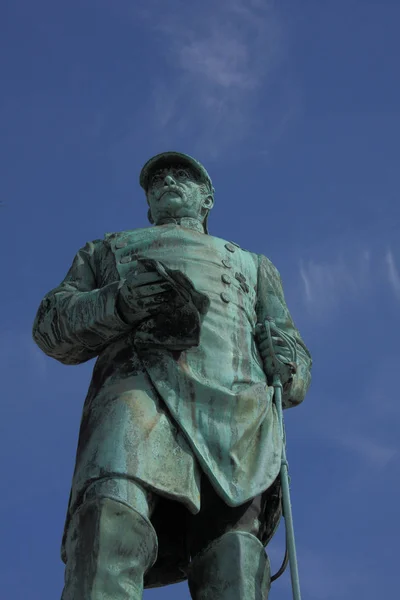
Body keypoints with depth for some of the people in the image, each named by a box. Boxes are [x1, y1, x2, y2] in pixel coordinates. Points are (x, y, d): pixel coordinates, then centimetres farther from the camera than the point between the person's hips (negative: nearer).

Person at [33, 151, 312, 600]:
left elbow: (292, 362, 29)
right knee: (111, 525, -34)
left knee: (232, 562, -26)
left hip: (239, 407, 1)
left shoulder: (252, 265, 41)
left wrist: (283, 369, 1)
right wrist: (118, 302, -1)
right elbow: (52, 327, 22)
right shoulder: (106, 251, 39)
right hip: (141, 386, -1)